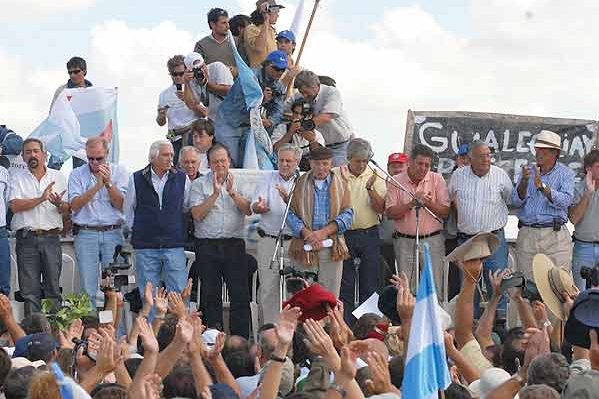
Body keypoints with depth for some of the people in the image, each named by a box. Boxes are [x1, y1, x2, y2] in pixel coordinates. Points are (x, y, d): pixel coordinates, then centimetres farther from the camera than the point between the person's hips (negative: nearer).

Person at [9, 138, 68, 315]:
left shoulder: (58, 177, 11)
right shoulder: (18, 178, 6)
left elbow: (66, 209, 10)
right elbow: (15, 206, -8)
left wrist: (59, 204, -14)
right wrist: (41, 199, -17)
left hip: (51, 238, 1)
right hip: (26, 239, -1)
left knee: (53, 288, 1)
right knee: (29, 290, 0)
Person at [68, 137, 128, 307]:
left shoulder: (119, 172, 7)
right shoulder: (77, 174, 8)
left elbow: (121, 205, -2)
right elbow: (75, 205, -6)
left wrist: (108, 183, -15)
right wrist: (97, 185, -14)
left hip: (113, 234, 0)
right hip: (86, 234, 0)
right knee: (88, 289, -2)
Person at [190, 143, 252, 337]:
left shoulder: (239, 183, 11)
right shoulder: (199, 184, 5)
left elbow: (248, 210, 0)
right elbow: (197, 214, -7)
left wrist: (233, 193, -13)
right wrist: (215, 194, -12)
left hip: (234, 243, 1)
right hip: (207, 246, -1)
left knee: (240, 294, -4)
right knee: (211, 295, 3)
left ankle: (241, 339, -2)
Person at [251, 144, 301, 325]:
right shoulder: (267, 178, 9)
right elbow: (255, 206, -3)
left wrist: (287, 199, -25)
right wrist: (259, 206, -27)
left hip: (294, 241, -1)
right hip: (268, 240, 1)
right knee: (268, 289, 0)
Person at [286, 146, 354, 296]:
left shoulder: (341, 183, 9)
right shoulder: (300, 183, 8)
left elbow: (347, 214, 2)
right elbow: (291, 214, 1)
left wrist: (325, 232, -12)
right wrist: (306, 233, -15)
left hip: (332, 249, 0)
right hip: (304, 248, 0)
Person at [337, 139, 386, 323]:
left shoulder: (375, 178, 2)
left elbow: (380, 209, -5)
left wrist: (370, 189, -19)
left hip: (369, 234, 1)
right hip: (344, 234, -1)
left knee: (369, 285, 4)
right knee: (345, 285, 1)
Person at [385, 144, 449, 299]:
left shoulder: (437, 179, 3)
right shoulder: (396, 181, 0)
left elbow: (445, 212, 0)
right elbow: (390, 213, -6)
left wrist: (429, 203, -17)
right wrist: (411, 204, -19)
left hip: (432, 241, 0)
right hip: (405, 242, 0)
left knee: (435, 289, 1)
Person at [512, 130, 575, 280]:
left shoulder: (566, 173, 4)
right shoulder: (528, 171, 11)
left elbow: (565, 201, -14)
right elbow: (516, 202, 1)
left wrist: (542, 186, -25)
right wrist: (524, 182, -17)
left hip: (555, 235, -2)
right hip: (527, 235, 3)